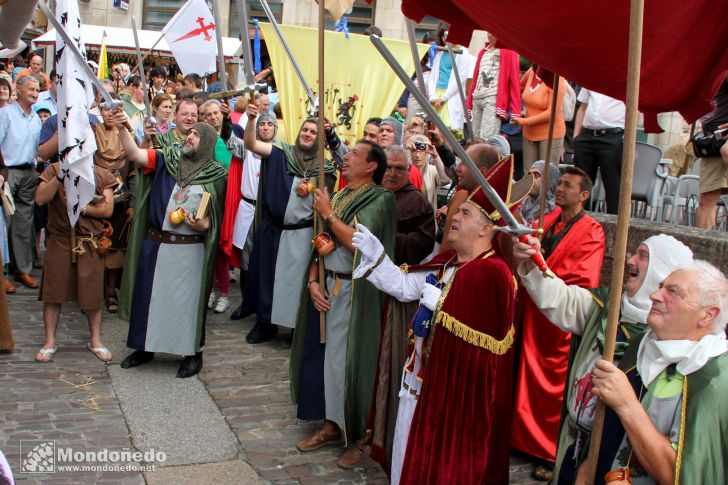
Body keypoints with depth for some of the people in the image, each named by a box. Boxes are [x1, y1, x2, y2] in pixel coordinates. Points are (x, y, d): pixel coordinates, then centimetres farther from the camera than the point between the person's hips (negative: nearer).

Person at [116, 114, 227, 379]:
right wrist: (123, 128, -23)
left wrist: (202, 224, -18)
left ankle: (193, 353, 18)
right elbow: (134, 153, -9)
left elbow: (213, 218, 3)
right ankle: (145, 346, 30)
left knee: (187, 298, 3)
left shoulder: (215, 175, 0)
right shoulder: (166, 159, 5)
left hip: (188, 248, -3)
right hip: (154, 242, 3)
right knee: (148, 294, 13)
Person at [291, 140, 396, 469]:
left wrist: (328, 215, -13)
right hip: (327, 287, 7)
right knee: (326, 354, 11)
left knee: (350, 358, -1)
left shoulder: (379, 199, -9)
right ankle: (332, 425, 25)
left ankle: (358, 436, 15)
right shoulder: (337, 197, 11)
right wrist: (313, 281, -1)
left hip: (356, 292, -6)